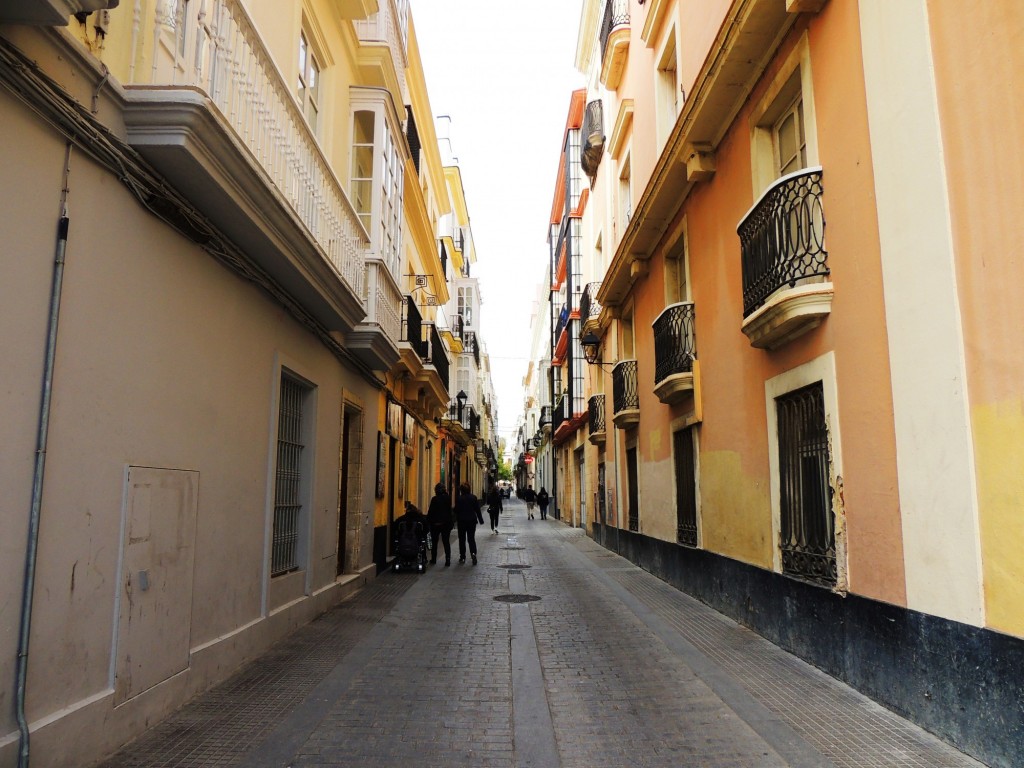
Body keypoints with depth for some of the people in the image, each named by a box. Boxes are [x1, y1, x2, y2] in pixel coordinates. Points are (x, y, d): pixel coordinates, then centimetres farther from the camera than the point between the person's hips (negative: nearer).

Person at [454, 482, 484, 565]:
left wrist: (455, 519, 5)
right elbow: (477, 510, 2)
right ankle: (473, 553, -15)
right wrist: (481, 520, 9)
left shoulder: (459, 499, -8)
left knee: (462, 539, 9)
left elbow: (456, 510, -8)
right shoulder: (474, 498, -2)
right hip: (472, 520, 2)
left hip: (462, 521, -2)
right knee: (471, 538, 8)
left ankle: (462, 557, 10)